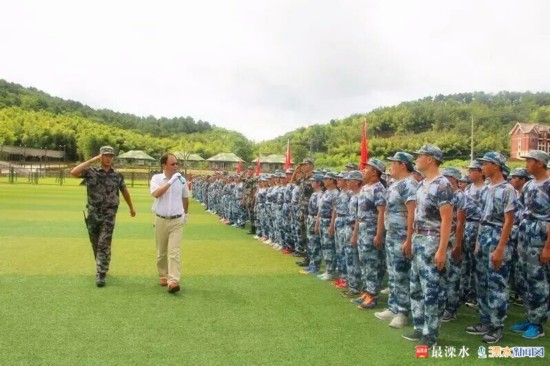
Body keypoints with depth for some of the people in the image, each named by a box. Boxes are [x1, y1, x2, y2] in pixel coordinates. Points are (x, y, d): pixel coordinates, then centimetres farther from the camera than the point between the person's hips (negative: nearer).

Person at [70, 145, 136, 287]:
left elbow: (124, 191, 17)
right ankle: (102, 267, 34)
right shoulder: (91, 172, -3)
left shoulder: (117, 176, 3)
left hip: (109, 215, -1)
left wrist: (131, 208, 27)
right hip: (93, 214, 1)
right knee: (96, 244, 14)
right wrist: (92, 160, -18)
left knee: (104, 245, -7)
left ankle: (101, 275, -5)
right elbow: (73, 172, -20)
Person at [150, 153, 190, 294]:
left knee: (174, 252, -9)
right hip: (161, 220, 0)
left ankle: (173, 281, -14)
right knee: (161, 252, 13)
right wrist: (170, 181, -25)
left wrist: (186, 213, 24)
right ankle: (163, 276, 30)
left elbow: (185, 197, 16)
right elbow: (156, 194, -25)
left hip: (177, 221, 0)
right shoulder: (156, 178, -6)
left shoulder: (181, 179, 1)